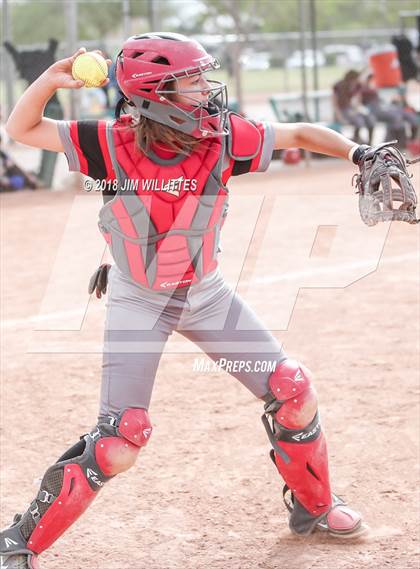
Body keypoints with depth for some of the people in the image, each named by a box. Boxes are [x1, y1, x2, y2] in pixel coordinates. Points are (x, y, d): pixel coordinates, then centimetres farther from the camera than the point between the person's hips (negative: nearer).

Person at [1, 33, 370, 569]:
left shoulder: (224, 137, -17)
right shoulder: (112, 143, -21)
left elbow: (301, 134, -5)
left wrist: (357, 153, -21)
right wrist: (51, 79, -34)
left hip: (206, 293, 4)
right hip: (137, 301, -4)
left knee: (293, 391, 4)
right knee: (122, 436, -14)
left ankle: (314, 508, 29)